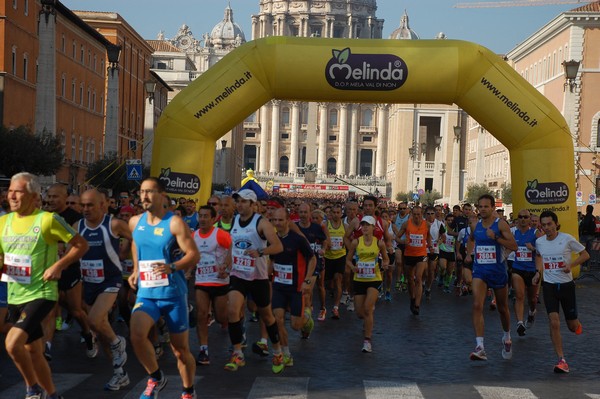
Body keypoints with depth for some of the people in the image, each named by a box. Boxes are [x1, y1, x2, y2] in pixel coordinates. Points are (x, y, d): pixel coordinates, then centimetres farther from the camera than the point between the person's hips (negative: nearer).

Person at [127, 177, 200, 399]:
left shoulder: (175, 223, -11)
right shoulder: (135, 222, 5)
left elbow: (194, 254, -15)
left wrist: (173, 267, -31)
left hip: (173, 293, -3)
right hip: (146, 292, 3)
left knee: (181, 350, 6)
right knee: (137, 334, -24)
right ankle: (156, 378, 0)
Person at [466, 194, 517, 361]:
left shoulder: (501, 224, -9)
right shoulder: (476, 225, 4)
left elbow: (514, 246, -17)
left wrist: (495, 237, -27)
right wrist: (468, 253, 11)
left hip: (498, 271, -2)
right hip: (480, 271, 2)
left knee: (502, 308, 15)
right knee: (477, 306, -17)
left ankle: (507, 338, 42)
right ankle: (480, 347, -21)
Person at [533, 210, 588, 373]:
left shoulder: (567, 239, -11)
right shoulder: (539, 242, 0)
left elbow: (585, 255, -2)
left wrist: (571, 265, -17)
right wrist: (538, 272, 7)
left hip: (566, 285, -1)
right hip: (549, 286, 2)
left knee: (572, 326, 8)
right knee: (554, 323, -14)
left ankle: (577, 323, 47)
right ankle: (561, 360, -9)